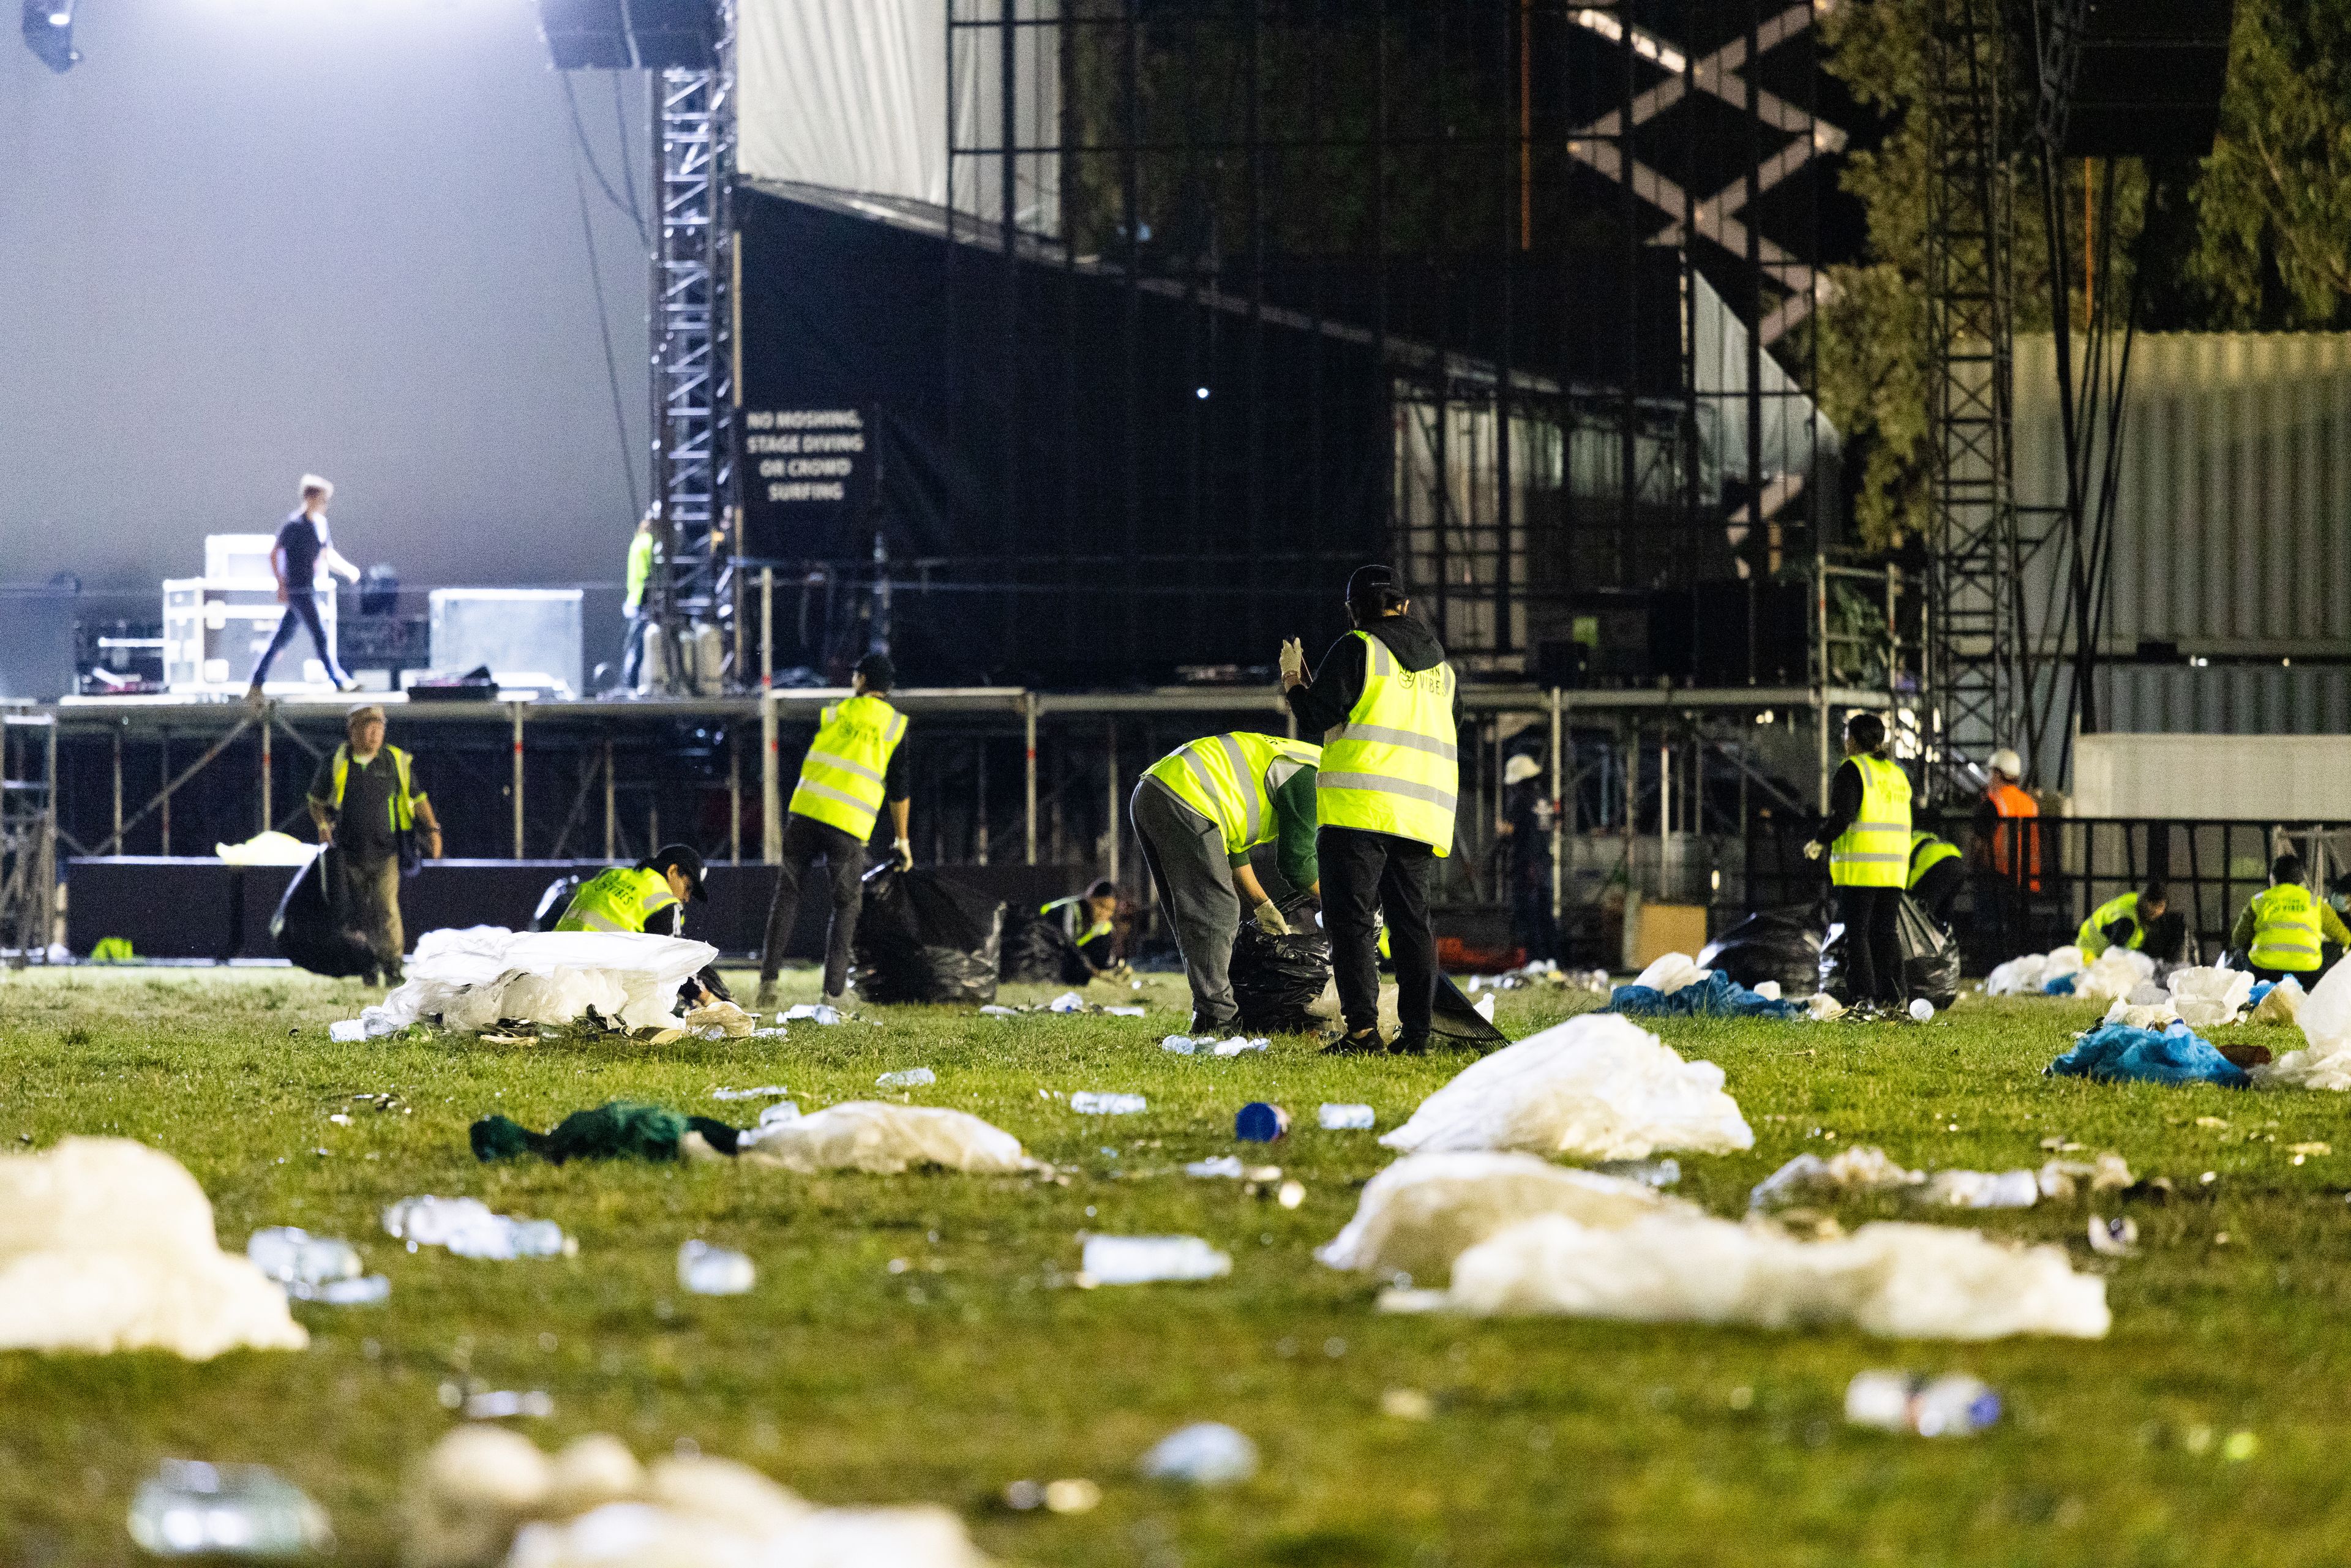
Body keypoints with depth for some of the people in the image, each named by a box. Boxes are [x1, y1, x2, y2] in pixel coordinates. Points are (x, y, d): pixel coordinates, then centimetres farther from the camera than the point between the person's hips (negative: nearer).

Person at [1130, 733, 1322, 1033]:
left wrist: (1262, 905, 30)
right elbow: (1297, 861, -1)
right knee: (1216, 911, -6)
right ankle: (1216, 1017, -8)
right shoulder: (1310, 775, 0)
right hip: (1182, 805, -10)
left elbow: (1233, 849, 32)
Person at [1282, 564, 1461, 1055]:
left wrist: (1292, 678, 11)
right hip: (1423, 810, 6)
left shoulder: (1357, 650, -2)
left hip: (1361, 808, -6)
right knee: (1411, 921, 10)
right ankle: (1416, 1029, 4)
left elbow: (1315, 717, -6)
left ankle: (1362, 1028, -17)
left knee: (1351, 919, -7)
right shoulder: (1443, 667, 19)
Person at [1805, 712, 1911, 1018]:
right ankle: (1893, 1000, 10)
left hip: (1859, 867, -7)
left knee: (1857, 934, -4)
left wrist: (1818, 842, -3)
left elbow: (1842, 817, -17)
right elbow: (1904, 822, 17)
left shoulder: (1852, 771, -8)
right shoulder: (1897, 774, 15)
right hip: (1894, 868, 7)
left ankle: (1865, 1001, -11)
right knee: (1887, 932, 12)